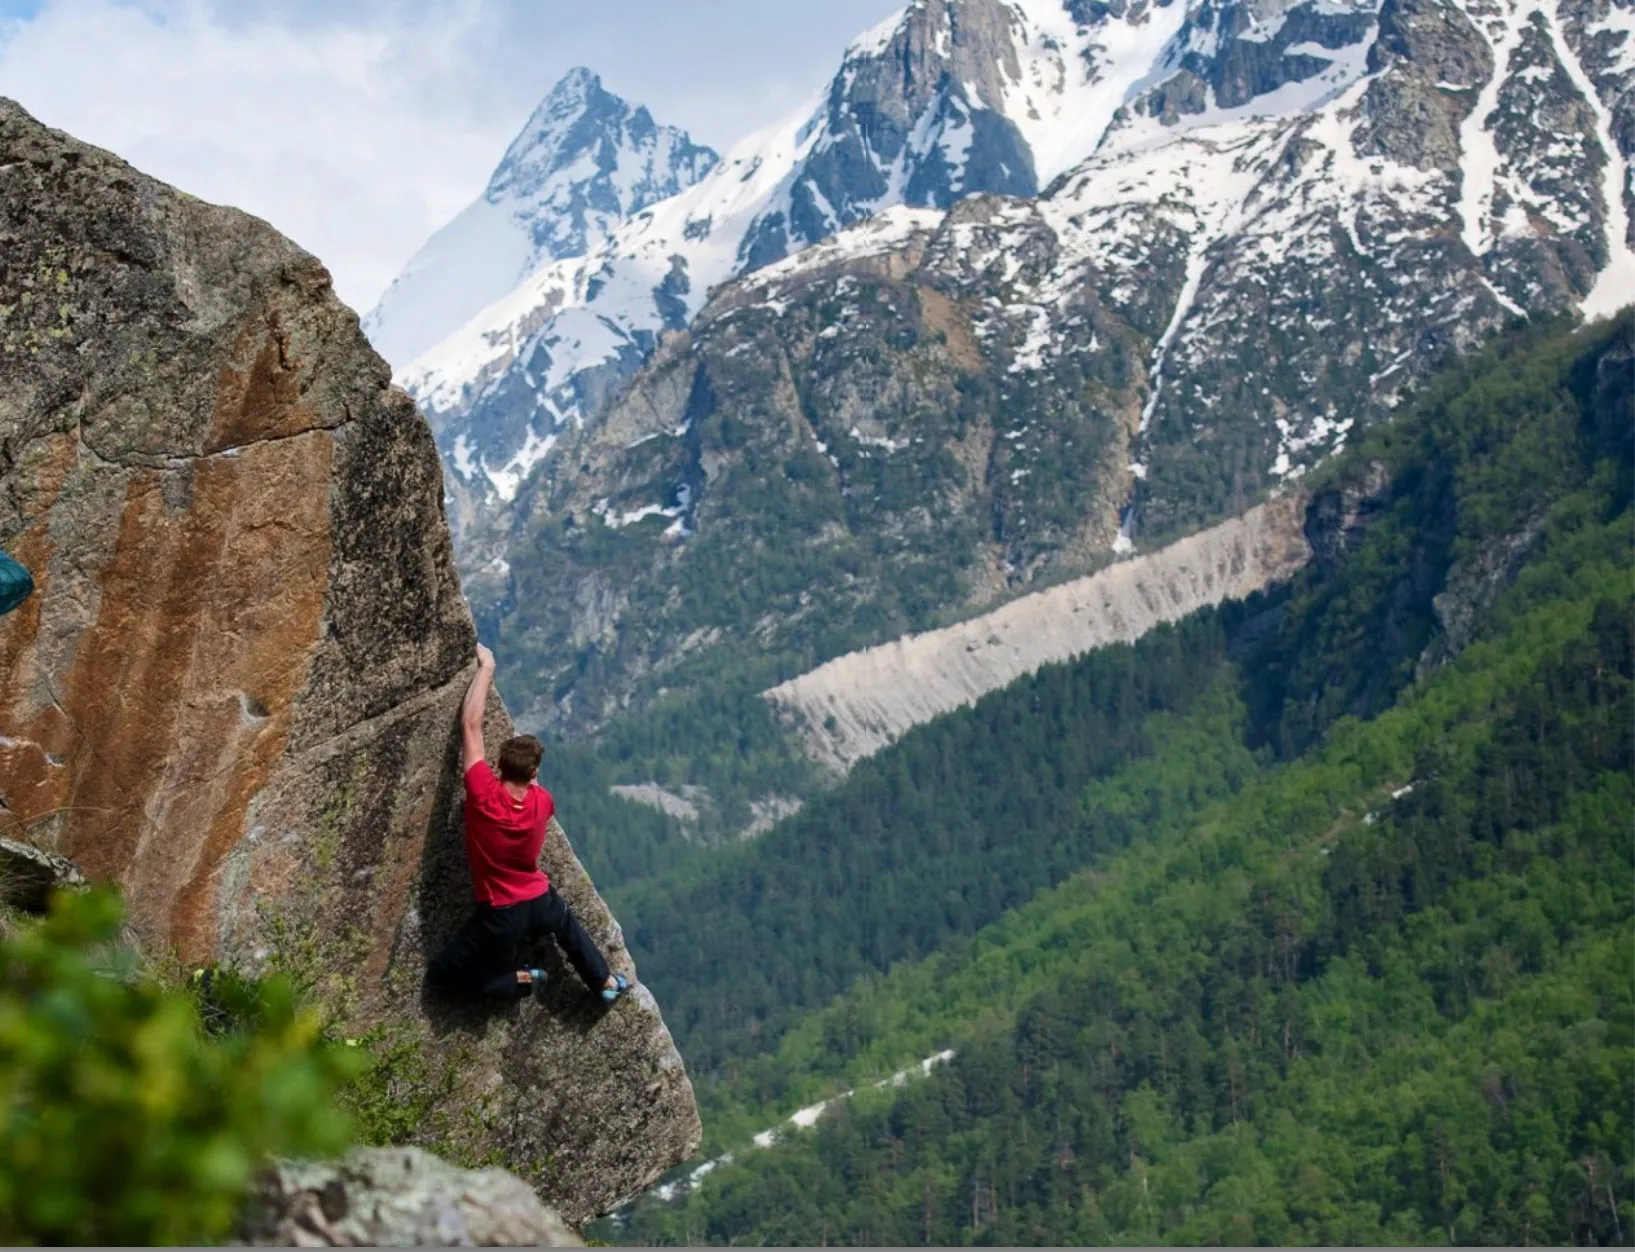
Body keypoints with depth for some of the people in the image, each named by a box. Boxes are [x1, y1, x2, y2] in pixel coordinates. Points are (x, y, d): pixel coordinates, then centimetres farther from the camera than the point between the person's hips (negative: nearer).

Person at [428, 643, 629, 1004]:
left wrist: (485, 668, -12)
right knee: (566, 922, 40)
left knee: (441, 979, 8)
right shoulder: (542, 802, -14)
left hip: (500, 917, -4)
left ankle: (517, 981, 4)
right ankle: (606, 981, 48)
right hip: (541, 902, 4)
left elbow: (471, 725, -18)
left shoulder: (483, 794, -25)